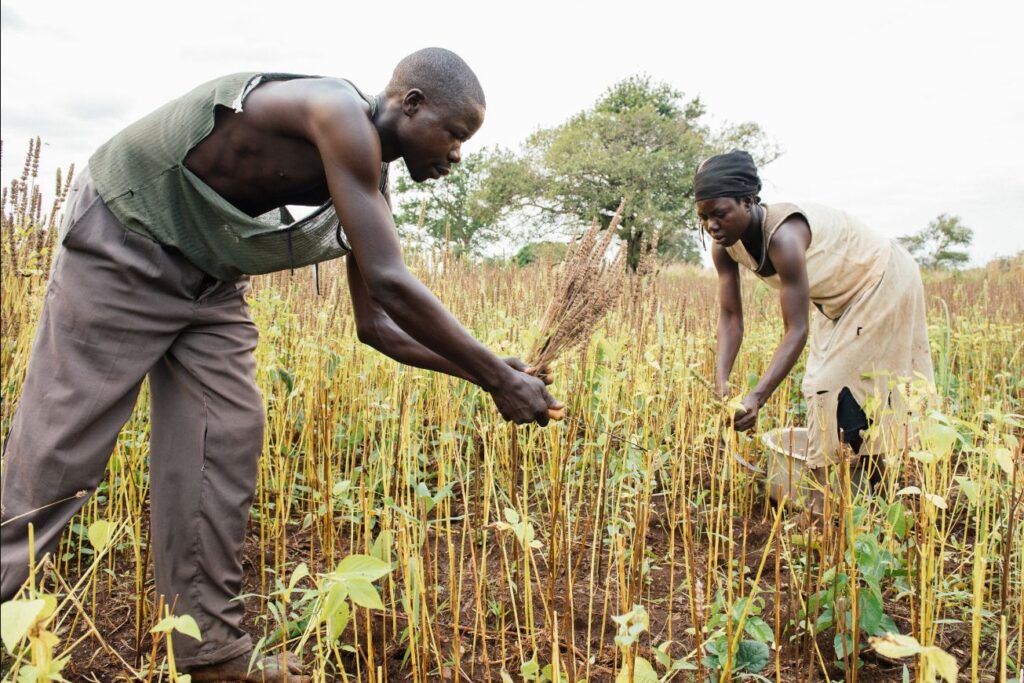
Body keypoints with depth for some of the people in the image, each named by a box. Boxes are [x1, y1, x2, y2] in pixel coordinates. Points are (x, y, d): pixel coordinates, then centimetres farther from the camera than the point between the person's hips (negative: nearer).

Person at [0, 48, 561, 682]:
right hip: (123, 246, -8)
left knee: (226, 443, 1)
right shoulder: (341, 113, -26)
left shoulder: (369, 182, 0)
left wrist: (483, 371, -5)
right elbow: (390, 283, -34)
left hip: (209, 277, 8)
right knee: (64, 448, -5)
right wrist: (497, 377, -26)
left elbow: (375, 323, 4)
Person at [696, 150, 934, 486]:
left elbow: (797, 330, -40)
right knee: (826, 382, 10)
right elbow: (730, 316, -16)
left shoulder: (782, 235, -39)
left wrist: (757, 397, -49)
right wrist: (721, 380, -31)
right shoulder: (725, 246, -17)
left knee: (842, 382, -10)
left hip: (882, 281, -8)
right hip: (839, 296, 8)